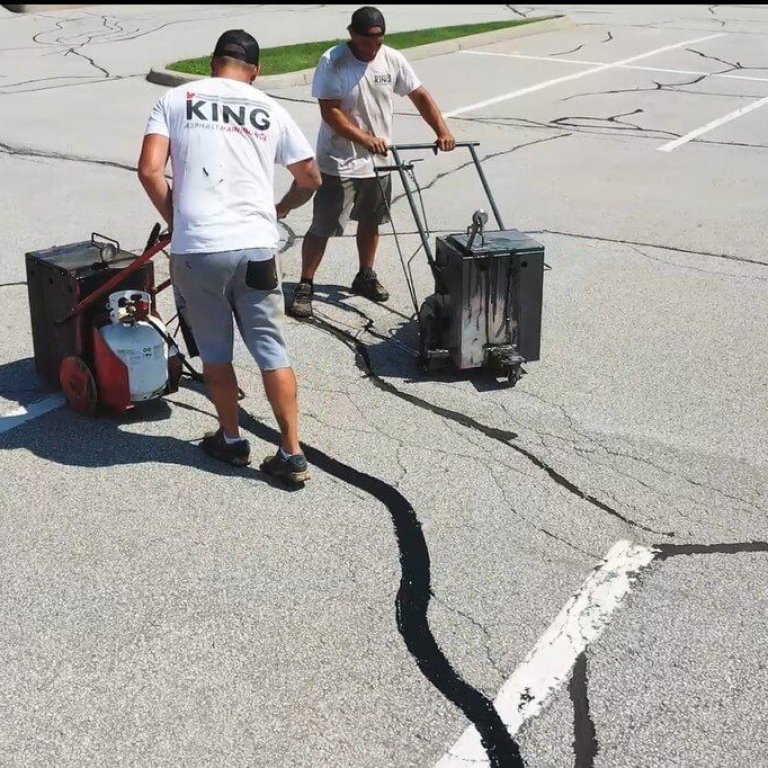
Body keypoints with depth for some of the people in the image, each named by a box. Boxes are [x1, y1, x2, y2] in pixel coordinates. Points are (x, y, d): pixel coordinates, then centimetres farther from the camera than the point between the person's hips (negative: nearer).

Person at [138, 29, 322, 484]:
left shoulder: (176, 100, 7)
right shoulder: (270, 110, 11)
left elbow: (149, 170, -4)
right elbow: (311, 179, 14)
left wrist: (174, 220, 11)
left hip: (197, 250, -1)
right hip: (256, 247, 1)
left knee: (215, 351, 16)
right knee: (272, 350, 8)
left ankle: (232, 439, 28)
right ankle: (292, 454, 10)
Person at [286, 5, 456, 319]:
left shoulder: (392, 60, -2)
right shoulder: (333, 62, -16)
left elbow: (420, 96, 1)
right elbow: (330, 111, -20)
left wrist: (442, 131, -13)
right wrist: (365, 138, -31)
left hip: (378, 160, 5)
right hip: (338, 163, -5)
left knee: (370, 220, 19)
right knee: (322, 227, -4)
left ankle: (366, 276, 36)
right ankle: (304, 286, 6)